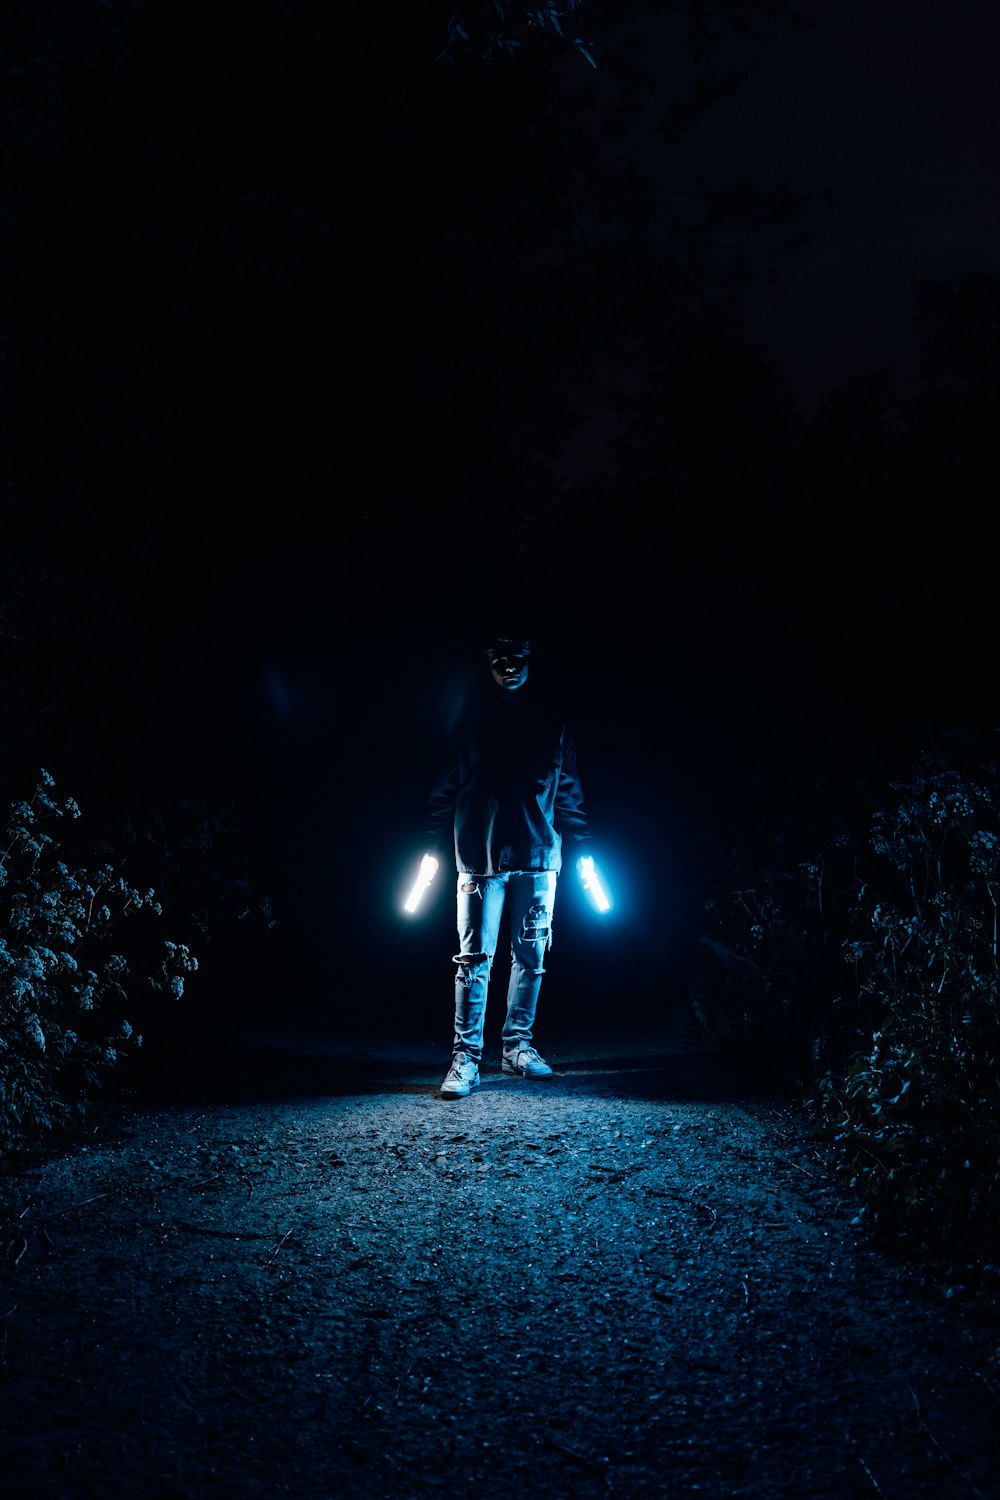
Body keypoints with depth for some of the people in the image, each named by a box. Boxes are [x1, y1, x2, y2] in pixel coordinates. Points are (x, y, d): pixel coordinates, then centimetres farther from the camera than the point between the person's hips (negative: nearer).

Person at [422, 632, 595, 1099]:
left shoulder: (549, 724, 11)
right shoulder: (469, 720, 5)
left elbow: (568, 792, 13)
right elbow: (445, 791, 4)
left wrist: (579, 847, 6)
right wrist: (436, 848, -3)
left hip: (537, 856, 3)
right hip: (480, 858, -2)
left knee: (530, 955, 7)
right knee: (475, 958, -5)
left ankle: (518, 1046, 19)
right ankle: (466, 1057, -1)